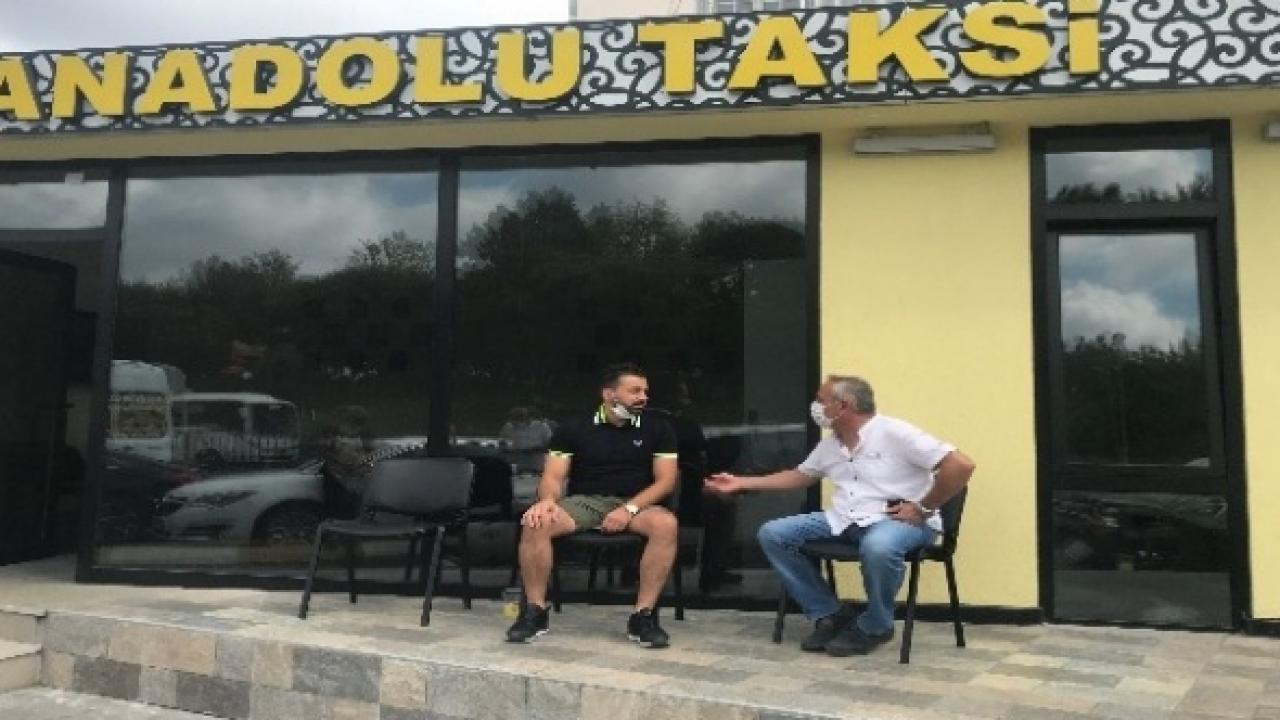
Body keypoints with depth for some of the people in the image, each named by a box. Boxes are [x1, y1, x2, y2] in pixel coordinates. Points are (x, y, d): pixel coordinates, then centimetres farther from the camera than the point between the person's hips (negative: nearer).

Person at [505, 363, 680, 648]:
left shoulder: (658, 429, 6)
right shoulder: (573, 428, 6)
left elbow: (665, 481, 0)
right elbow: (553, 477, 2)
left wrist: (629, 508, -17)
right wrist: (547, 501, -23)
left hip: (635, 505, 0)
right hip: (582, 502, 0)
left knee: (666, 524, -35)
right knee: (535, 522, -30)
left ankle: (644, 615, -27)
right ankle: (534, 611, -15)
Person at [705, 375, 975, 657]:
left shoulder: (893, 432, -11)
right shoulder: (829, 445, 13)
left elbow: (961, 465, -16)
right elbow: (799, 475, 26)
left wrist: (923, 509, -13)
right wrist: (741, 482, 21)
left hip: (897, 519, -7)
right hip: (845, 519, 7)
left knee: (877, 547, -43)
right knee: (772, 534, -6)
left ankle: (873, 627, -13)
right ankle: (829, 614, 0)